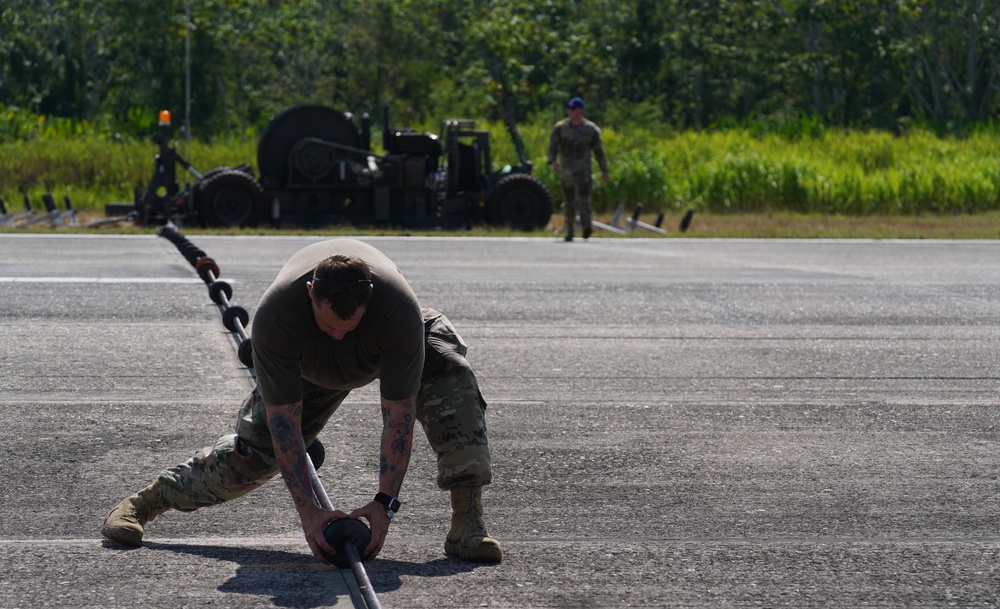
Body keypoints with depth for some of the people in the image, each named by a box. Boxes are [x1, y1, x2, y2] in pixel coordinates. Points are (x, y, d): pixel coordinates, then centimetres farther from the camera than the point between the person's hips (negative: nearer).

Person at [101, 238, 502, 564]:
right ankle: (146, 501, 13)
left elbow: (399, 415, -37)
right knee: (251, 450, -8)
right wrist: (308, 510, -41)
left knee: (452, 376, -30)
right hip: (308, 369, 1)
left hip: (386, 351, 0)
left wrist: (385, 502, -42)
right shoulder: (274, 315, -41)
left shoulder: (399, 306, -43)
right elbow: (283, 418, -37)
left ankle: (467, 522, -31)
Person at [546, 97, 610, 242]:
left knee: (583, 197, -19)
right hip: (565, 170, 2)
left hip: (583, 169, -2)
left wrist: (604, 170, 11)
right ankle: (569, 231, 19)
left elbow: (599, 150, 11)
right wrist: (552, 161, -21)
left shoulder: (590, 129, 5)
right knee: (569, 202, 9)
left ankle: (586, 226, -28)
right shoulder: (560, 128, 4)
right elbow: (553, 146, -3)